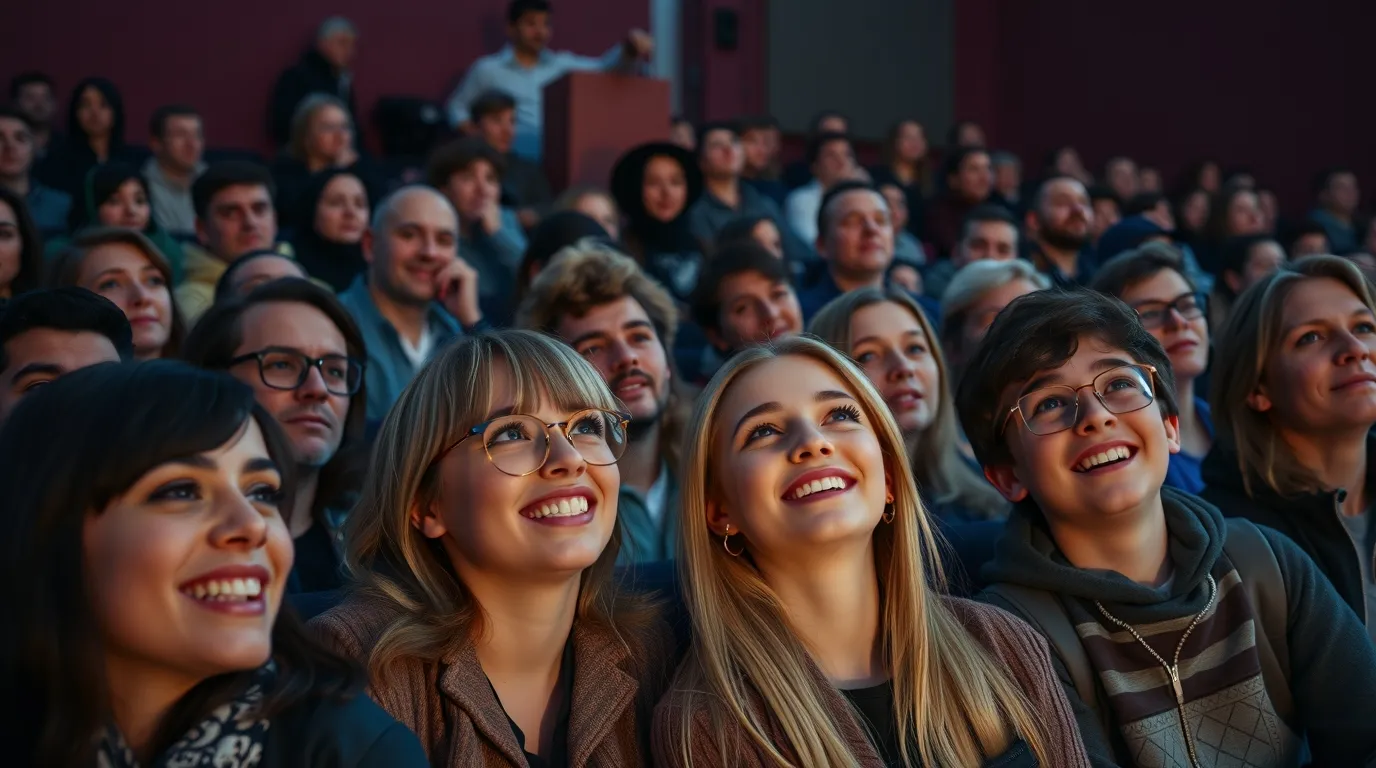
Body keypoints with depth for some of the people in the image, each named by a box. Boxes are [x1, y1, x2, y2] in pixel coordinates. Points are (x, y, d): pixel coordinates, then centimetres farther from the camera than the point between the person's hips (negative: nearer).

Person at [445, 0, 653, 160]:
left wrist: (630, 49, -11)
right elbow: (457, 106, 18)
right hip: (517, 155, -3)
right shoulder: (488, 69, 11)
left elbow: (606, 67, 9)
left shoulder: (561, 64, 18)